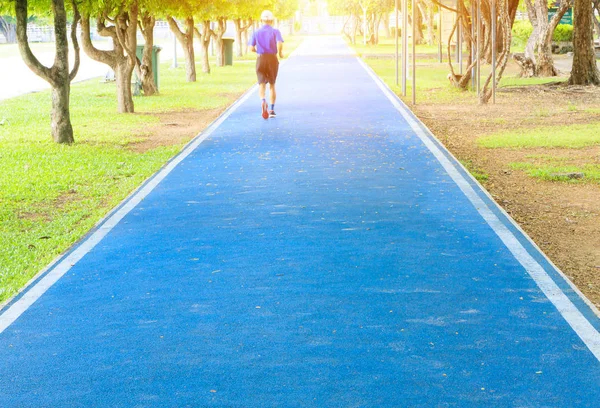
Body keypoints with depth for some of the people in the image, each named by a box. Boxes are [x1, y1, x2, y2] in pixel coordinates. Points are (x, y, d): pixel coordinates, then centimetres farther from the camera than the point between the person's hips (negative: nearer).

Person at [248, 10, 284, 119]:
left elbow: (251, 48, -3)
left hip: (260, 59, 0)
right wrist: (280, 53, 0)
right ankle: (272, 110, 16)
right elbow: (280, 43, -19)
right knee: (272, 85, 13)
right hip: (272, 59, 0)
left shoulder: (256, 32, 3)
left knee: (261, 84, -4)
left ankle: (263, 101, -35)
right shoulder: (275, 31, -2)